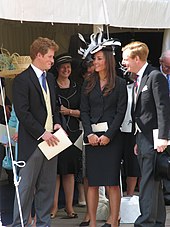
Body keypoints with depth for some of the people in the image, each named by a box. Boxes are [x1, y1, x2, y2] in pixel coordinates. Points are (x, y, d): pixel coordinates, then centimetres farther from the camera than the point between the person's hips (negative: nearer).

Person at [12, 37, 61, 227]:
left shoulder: (50, 78, 16)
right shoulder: (22, 80, -10)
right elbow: (22, 113, -16)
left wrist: (57, 123, 5)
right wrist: (42, 133, -19)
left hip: (50, 139, 8)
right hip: (32, 142, -8)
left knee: (47, 187, 10)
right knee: (26, 186, -3)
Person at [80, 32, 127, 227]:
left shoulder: (119, 84, 3)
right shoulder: (88, 84, 11)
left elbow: (121, 112, -3)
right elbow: (84, 111, 7)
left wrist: (108, 135, -12)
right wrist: (89, 134, -8)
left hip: (112, 136, -3)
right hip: (92, 136, 3)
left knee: (112, 181, -3)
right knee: (92, 182, 2)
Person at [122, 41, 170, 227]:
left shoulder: (155, 76, -11)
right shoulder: (138, 80, 17)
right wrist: (138, 141, 17)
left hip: (152, 139, -9)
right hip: (142, 139, 9)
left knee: (148, 184, -11)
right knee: (153, 184, 14)